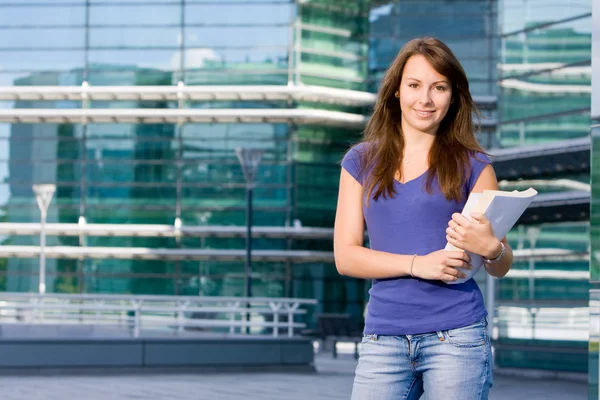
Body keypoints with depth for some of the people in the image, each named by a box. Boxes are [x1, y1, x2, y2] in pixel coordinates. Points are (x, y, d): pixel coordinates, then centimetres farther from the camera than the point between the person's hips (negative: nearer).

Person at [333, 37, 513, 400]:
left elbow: (502, 266, 5)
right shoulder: (361, 162, 9)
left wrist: (490, 248, -18)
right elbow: (345, 256, 2)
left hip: (456, 336, -1)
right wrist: (417, 264, -13)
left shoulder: (472, 164, 5)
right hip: (384, 338, 1)